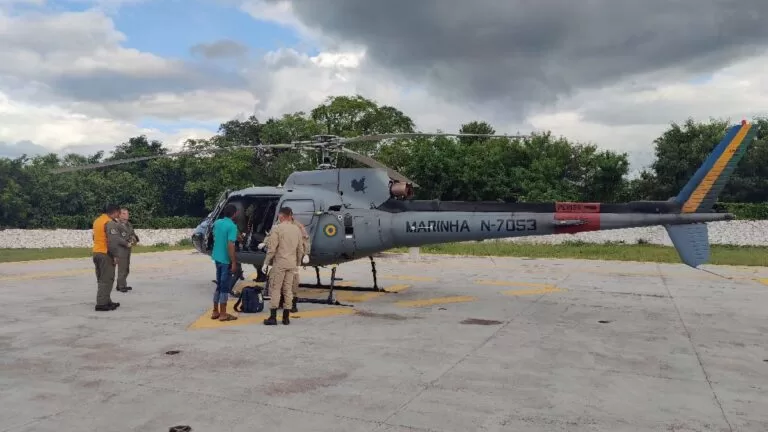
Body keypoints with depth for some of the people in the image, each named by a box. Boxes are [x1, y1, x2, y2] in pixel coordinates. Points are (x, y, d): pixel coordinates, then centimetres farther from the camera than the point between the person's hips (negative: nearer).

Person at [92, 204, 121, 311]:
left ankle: (106, 301, 20)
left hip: (96, 252, 9)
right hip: (105, 254, -9)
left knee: (101, 279, 14)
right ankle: (101, 304, -8)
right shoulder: (109, 222, -15)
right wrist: (114, 256, -18)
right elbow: (109, 240, -20)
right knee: (106, 280, -6)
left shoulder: (97, 220, 14)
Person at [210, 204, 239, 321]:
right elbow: (230, 246, -22)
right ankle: (223, 314, 7)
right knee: (225, 287, 1)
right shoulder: (232, 226, -18)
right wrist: (234, 262, -17)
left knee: (219, 285, 17)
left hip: (217, 257, 8)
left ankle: (215, 312, 23)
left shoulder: (217, 223, 7)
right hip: (226, 260, -8)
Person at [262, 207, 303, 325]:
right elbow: (300, 249, 13)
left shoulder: (277, 229, -9)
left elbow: (272, 248, -13)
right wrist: (297, 264, 21)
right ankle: (286, 317, 13)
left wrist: (266, 263, -5)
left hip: (279, 263, -5)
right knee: (288, 290, 10)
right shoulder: (297, 229, 9)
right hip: (292, 264, 6)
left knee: (275, 289, 1)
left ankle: (273, 317, 0)